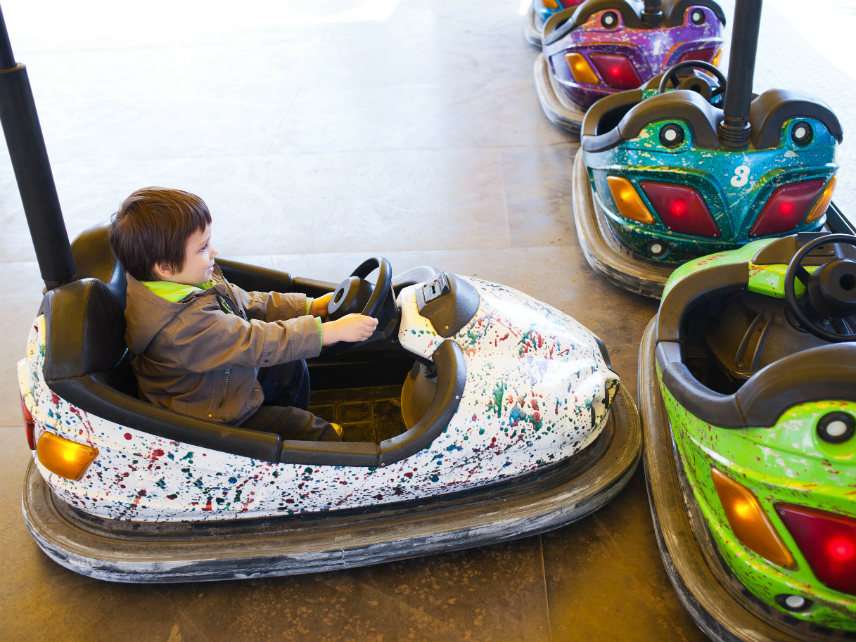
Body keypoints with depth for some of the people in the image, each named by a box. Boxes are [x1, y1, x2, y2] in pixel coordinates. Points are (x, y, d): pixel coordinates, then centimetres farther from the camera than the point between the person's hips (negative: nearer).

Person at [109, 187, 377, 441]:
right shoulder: (184, 325, -39)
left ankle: (296, 424, 44)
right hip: (213, 419, -9)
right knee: (323, 437, -1)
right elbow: (258, 343, -35)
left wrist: (311, 307, -2)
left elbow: (248, 303, 2)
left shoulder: (184, 281, -10)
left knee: (292, 368, 24)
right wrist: (334, 330, -31)